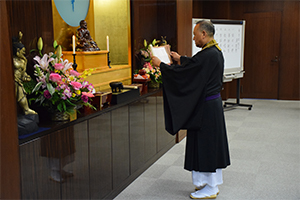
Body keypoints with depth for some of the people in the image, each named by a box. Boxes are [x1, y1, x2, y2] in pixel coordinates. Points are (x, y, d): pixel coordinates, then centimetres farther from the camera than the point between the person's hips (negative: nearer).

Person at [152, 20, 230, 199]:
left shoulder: (207, 55, -23)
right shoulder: (215, 52, 8)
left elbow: (182, 73, -20)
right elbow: (195, 65, 25)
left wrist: (160, 64, -8)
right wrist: (180, 58, 35)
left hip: (205, 107, -10)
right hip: (214, 102, 10)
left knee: (204, 145, 1)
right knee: (211, 144, 17)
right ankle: (211, 182, 30)